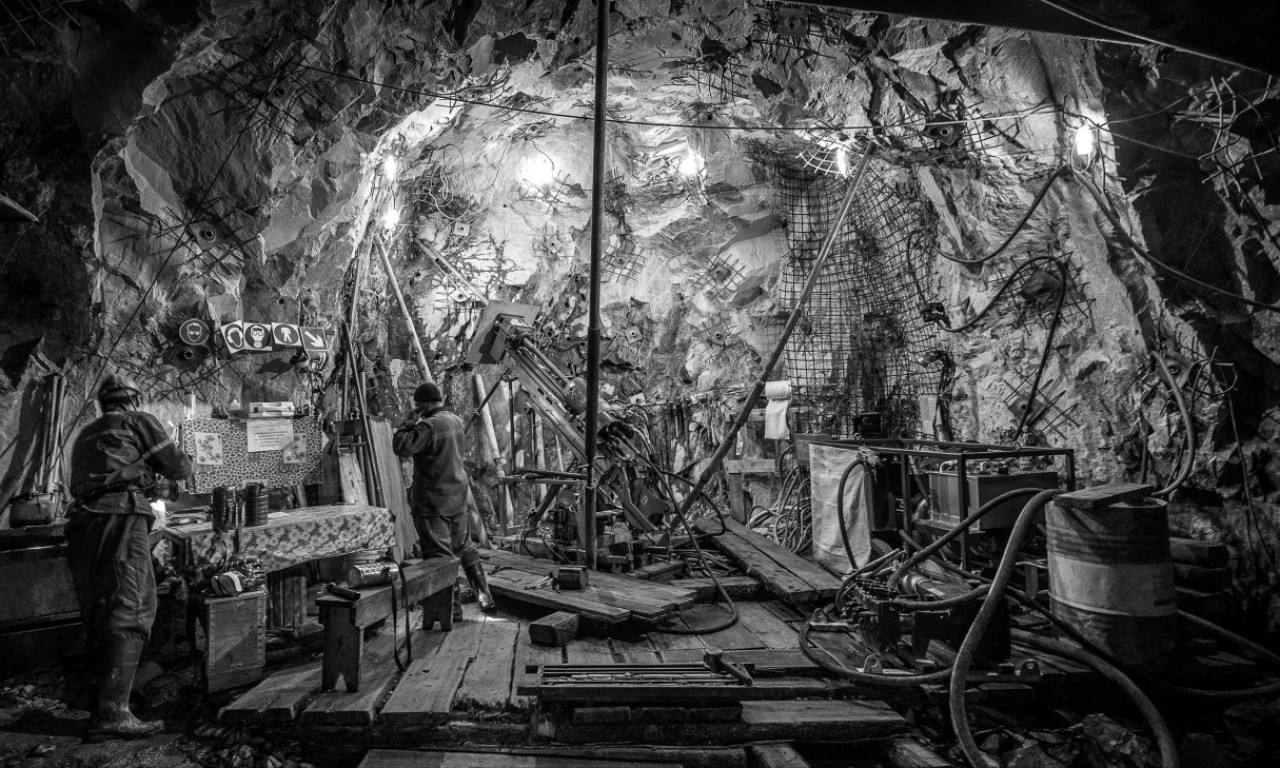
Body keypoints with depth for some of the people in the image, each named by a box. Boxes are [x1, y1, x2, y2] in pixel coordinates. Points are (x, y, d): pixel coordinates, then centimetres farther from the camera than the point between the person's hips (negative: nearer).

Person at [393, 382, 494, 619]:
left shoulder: (429, 426, -20)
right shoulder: (456, 421, 6)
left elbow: (401, 446, -25)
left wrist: (409, 422, -10)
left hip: (433, 501, -8)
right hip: (458, 495, 8)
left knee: (438, 554, 0)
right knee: (464, 547, 19)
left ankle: (452, 607, 4)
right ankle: (484, 597, 23)